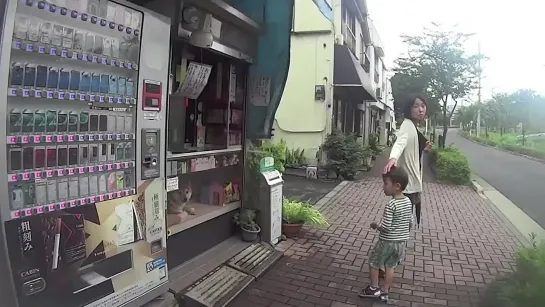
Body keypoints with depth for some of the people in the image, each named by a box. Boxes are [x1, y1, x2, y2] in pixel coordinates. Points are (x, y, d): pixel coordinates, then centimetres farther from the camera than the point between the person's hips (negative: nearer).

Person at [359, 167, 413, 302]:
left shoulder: (391, 205, -26)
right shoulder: (408, 201, -2)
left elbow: (385, 227, -26)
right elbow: (410, 223, 7)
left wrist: (375, 226, -7)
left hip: (387, 242, -7)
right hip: (401, 242, 7)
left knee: (373, 263, 14)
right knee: (390, 266, 18)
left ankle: (374, 289, 25)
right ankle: (385, 292, 27)